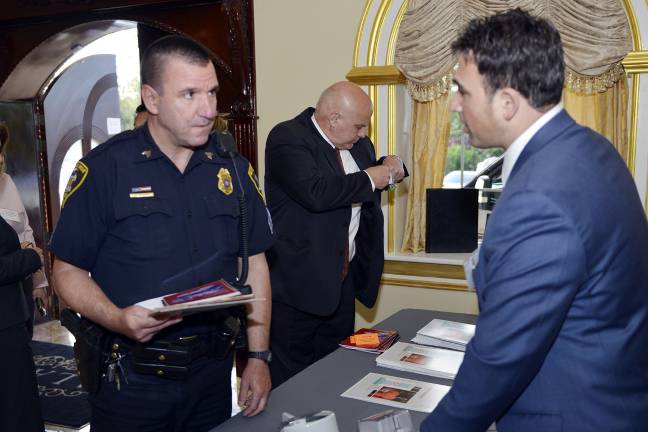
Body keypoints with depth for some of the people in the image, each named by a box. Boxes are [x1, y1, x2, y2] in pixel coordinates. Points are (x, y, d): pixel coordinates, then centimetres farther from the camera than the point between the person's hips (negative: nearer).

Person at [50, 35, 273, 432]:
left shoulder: (234, 169, 1)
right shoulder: (104, 168, -10)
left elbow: (254, 264, 5)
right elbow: (69, 270, -6)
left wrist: (259, 358, 1)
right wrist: (117, 320, -25)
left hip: (212, 370, 4)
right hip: (131, 379, -3)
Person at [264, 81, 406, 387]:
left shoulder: (357, 143, 9)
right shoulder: (288, 139, -15)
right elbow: (316, 193, -31)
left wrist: (389, 168, 3)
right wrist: (370, 179, -19)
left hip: (343, 279, 8)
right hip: (298, 284, -7)